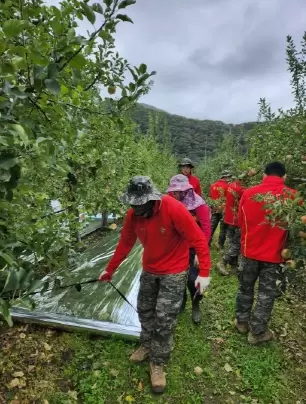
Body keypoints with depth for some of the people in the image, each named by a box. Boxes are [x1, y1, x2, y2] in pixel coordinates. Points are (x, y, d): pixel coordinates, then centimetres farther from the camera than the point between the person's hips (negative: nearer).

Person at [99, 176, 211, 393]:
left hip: (174, 272, -5)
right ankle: (147, 345, 46)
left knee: (164, 318, -1)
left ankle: (158, 363, 23)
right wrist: (110, 270, 9)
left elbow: (198, 240, -25)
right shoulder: (133, 214, -12)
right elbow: (125, 244, 1)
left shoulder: (174, 209, -30)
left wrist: (204, 272, -28)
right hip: (149, 270, 6)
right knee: (144, 310, 19)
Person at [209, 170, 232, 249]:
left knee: (212, 226, 13)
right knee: (223, 228, 5)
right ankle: (221, 245, 9)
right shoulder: (227, 186, -13)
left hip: (214, 209, 5)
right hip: (224, 209, -5)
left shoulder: (213, 185, 6)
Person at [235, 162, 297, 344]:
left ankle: (242, 322, 37)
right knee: (266, 295, 13)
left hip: (249, 251, 2)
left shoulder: (248, 193, -7)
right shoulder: (292, 196, -13)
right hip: (273, 254, -2)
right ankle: (257, 332, 26)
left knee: (245, 289, 21)